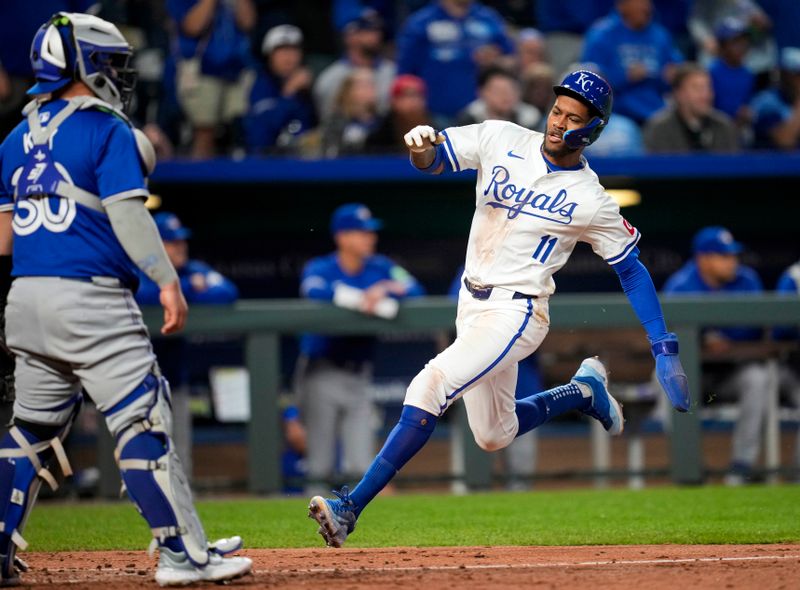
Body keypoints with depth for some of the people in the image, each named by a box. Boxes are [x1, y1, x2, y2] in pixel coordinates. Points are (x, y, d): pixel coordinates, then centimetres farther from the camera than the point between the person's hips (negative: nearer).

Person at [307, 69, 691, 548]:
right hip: (472, 305, 6)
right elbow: (433, 160, -4)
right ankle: (584, 391, 41)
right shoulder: (501, 140, -2)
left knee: (430, 387, -25)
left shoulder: (591, 201, -10)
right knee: (495, 436, 17)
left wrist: (665, 350, -6)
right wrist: (421, 146, -31)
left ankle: (351, 508, -24)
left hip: (516, 314, -6)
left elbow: (632, 269, -1)